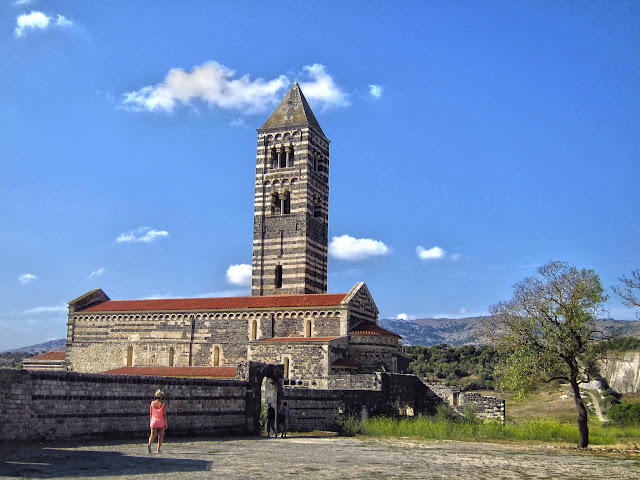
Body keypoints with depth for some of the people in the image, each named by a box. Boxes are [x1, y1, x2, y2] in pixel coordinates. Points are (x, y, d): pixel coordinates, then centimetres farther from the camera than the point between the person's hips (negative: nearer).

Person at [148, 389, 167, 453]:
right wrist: (166, 424, -7)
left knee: (152, 435, 5)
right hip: (161, 421, -2)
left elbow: (150, 413, 6)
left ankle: (149, 444, -22)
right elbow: (164, 414, -12)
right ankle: (159, 449, 10)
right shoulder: (163, 404, -10)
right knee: (160, 435, 10)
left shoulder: (152, 403, 0)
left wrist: (150, 421, 18)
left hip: (154, 421, 2)